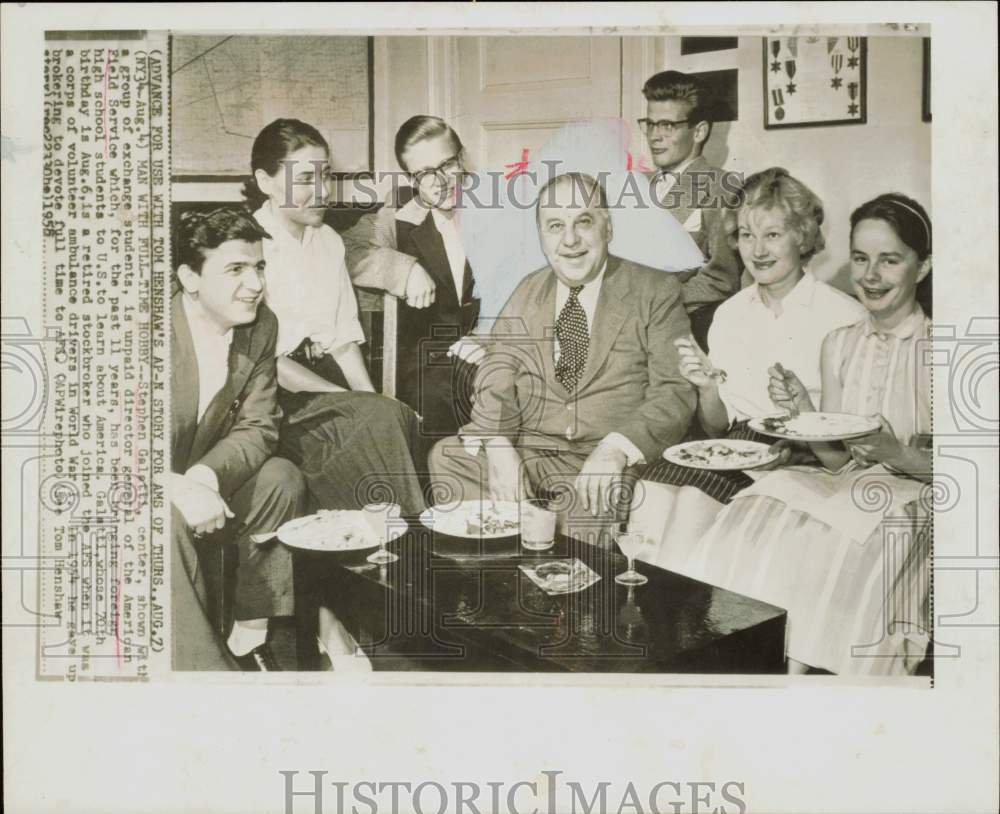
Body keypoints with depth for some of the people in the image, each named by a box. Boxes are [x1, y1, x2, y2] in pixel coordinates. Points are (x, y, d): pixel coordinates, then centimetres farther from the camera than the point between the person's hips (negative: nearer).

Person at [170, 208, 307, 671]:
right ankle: (204, 667, -22)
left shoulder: (262, 325, -5)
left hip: (204, 488, 5)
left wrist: (204, 477, -25)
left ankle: (249, 639, -6)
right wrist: (179, 490, -39)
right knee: (169, 522, -35)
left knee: (282, 479, -16)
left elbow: (258, 427, -6)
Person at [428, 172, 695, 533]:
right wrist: (498, 447, -15)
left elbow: (676, 391, -8)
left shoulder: (656, 291, 2)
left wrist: (616, 449, -26)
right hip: (529, 448, 4)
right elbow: (496, 376, 5)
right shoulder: (527, 292, 15)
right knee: (446, 457, -15)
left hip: (610, 460, -4)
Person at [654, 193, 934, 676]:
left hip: (916, 499, -4)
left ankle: (795, 666, -13)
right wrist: (804, 412, -9)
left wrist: (896, 454, -20)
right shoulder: (839, 345, 10)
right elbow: (836, 460, 8)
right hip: (848, 489, 4)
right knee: (757, 523, -24)